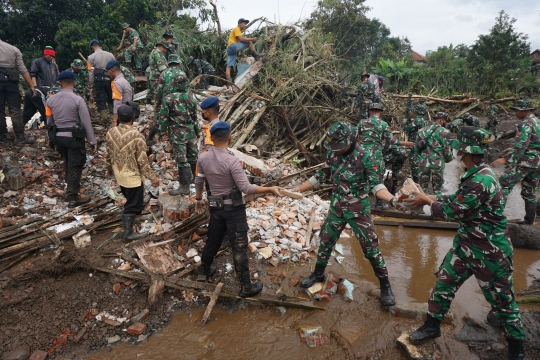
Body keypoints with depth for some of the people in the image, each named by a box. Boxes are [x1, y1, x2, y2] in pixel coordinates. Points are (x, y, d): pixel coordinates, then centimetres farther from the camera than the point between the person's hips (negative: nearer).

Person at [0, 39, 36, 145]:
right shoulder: (14, 49, 8)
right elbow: (23, 70, 1)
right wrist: (31, 86, 2)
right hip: (11, 81, 1)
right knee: (15, 110, 2)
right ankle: (20, 138, 0)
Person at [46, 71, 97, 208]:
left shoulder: (51, 100, 1)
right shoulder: (78, 100, -13)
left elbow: (49, 122, 8)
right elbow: (86, 122, -13)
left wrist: (51, 138, 20)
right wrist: (92, 140, -7)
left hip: (58, 137, 5)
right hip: (74, 137, -5)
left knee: (67, 163, 24)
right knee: (75, 166, 2)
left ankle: (71, 188, 39)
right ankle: (72, 197, 4)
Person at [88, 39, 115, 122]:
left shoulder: (91, 57, -3)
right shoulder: (110, 55, 4)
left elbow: (91, 72, -3)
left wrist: (91, 83, 3)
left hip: (98, 80, -2)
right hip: (109, 79, 2)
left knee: (101, 99, 5)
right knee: (111, 97, 15)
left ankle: (104, 116, 5)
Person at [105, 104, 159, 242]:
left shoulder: (111, 132, -6)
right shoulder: (137, 135, -23)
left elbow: (107, 155, 5)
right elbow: (142, 160, -20)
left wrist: (109, 169, 22)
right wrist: (152, 176, -10)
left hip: (118, 173, 7)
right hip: (133, 175, -7)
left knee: (130, 198, 29)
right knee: (133, 204, 5)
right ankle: (128, 233, 12)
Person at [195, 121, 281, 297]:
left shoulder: (203, 158, -4)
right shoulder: (232, 160, -21)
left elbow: (199, 181, 9)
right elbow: (246, 188, -23)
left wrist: (199, 199, 25)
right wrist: (270, 189, -17)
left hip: (216, 207, 6)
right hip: (234, 208, -5)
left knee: (213, 240, 25)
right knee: (239, 247, 1)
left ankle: (205, 269, 48)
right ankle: (246, 287, 11)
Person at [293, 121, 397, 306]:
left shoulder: (365, 156, -18)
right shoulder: (333, 153, -2)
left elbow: (375, 184, -19)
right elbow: (321, 176, 8)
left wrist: (393, 199, -37)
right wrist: (298, 189, 6)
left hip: (359, 210, -5)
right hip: (336, 208, 5)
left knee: (371, 247, 2)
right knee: (326, 241, 15)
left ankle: (385, 285, 20)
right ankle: (318, 273, 38)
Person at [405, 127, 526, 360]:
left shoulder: (480, 182, -31)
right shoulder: (474, 175, 0)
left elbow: (450, 211, -22)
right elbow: (457, 199, 12)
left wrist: (427, 201, -6)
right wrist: (427, 197, 5)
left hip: (490, 251, -9)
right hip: (466, 243, 9)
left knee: (502, 300, 10)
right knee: (444, 282, 14)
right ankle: (432, 325, 32)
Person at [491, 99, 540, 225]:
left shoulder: (526, 124, -13)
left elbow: (521, 145, -24)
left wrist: (506, 159, -30)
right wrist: (513, 149, 27)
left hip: (525, 161, -9)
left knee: (504, 184, -7)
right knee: (530, 192, 14)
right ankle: (529, 220, 18)